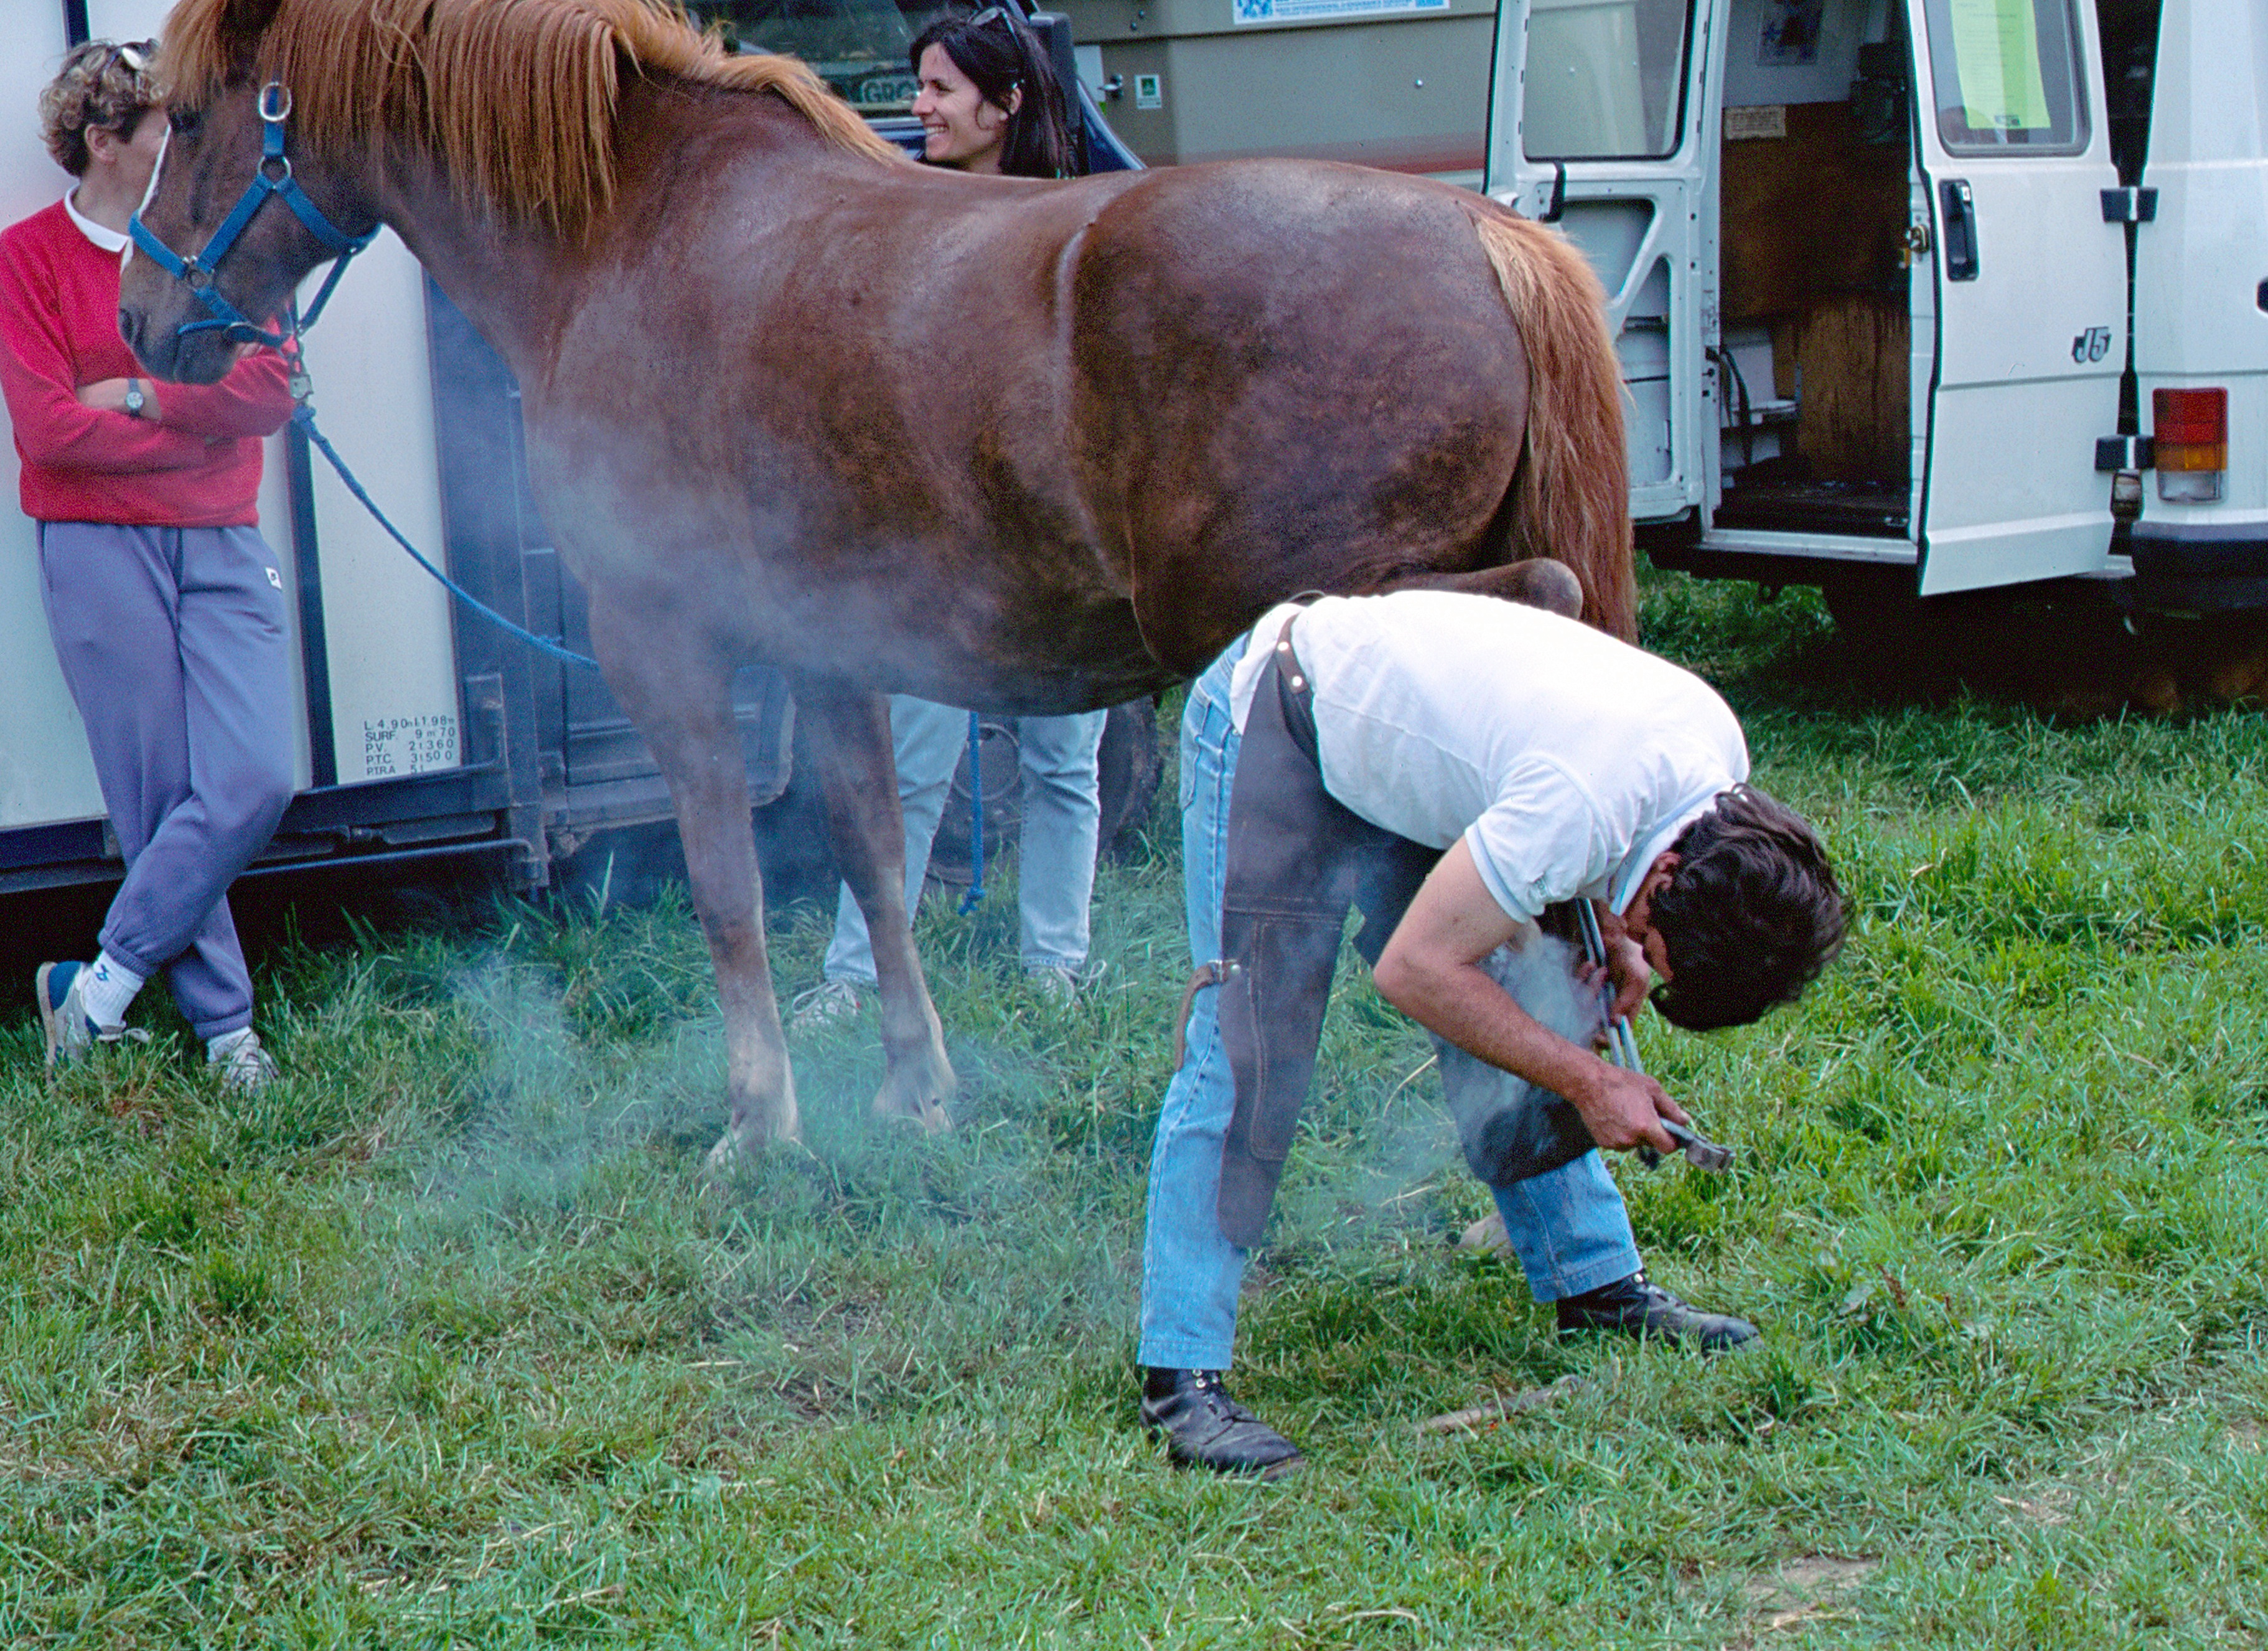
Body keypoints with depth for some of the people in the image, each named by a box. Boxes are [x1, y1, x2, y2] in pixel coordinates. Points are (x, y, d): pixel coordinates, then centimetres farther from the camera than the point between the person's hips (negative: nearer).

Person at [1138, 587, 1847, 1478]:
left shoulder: (1720, 753, -12)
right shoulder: (1586, 807, -37)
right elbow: (1414, 969, -28)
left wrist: (1610, 939, -4)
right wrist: (1588, 1082, -22)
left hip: (1391, 757, 8)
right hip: (1271, 733, -8)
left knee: (1505, 1031, 8)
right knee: (1247, 1055, -14)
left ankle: (1598, 1286, 20)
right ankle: (1180, 1379, -13)